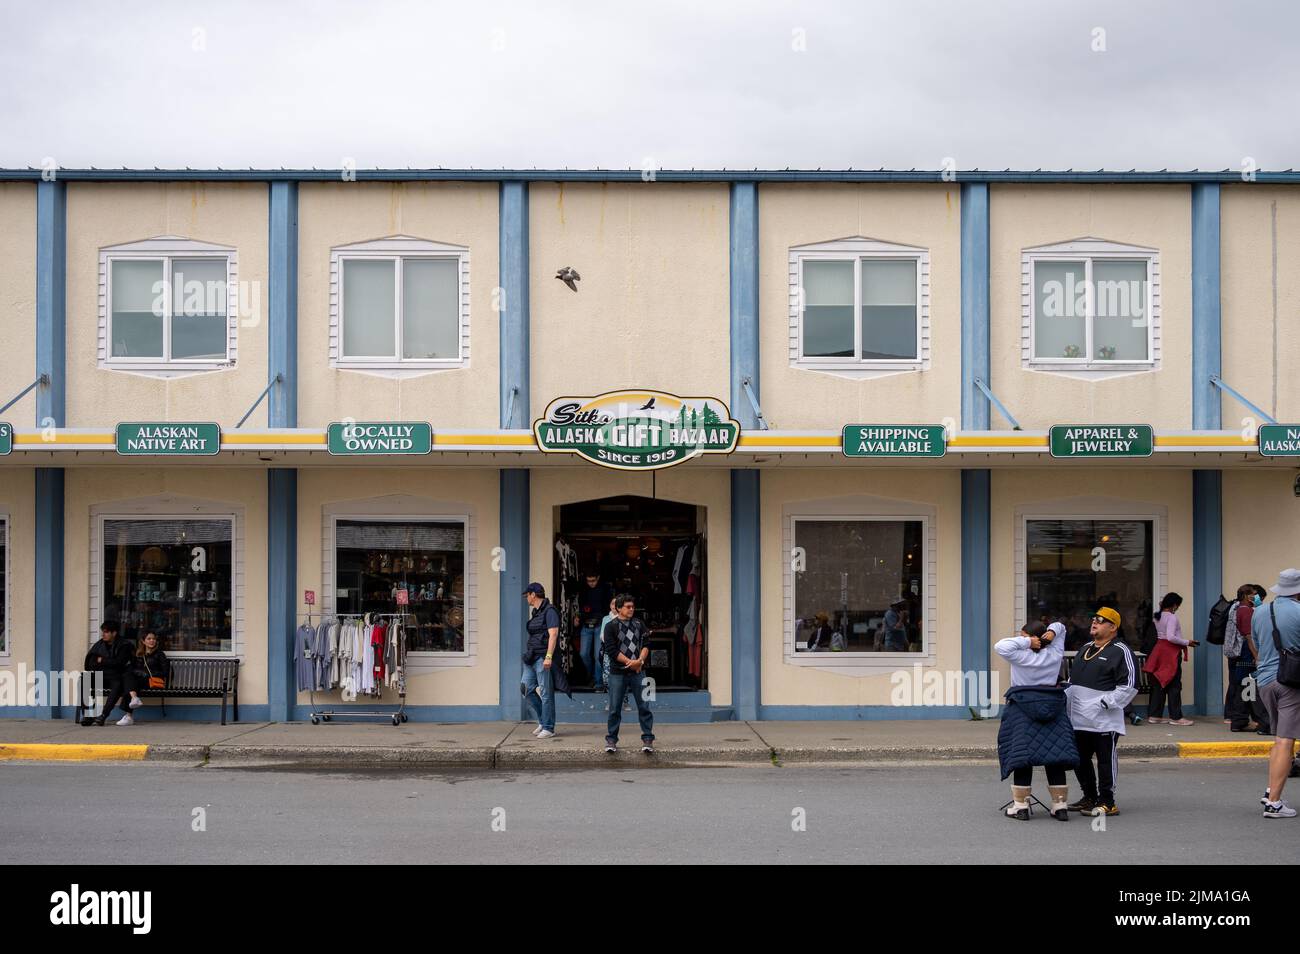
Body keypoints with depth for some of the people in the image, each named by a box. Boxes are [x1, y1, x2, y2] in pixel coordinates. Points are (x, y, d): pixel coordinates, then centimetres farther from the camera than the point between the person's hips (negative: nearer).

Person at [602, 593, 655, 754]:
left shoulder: (639, 624, 12)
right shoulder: (611, 627, 2)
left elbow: (646, 644, 5)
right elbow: (611, 650, -7)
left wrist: (640, 661, -12)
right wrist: (629, 662, -11)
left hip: (638, 671, 2)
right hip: (618, 673, -2)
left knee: (644, 706, -1)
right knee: (615, 708, 2)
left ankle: (647, 740, 3)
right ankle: (611, 740, 12)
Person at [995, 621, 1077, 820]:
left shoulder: (1023, 657, -12)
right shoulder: (1055, 655, 5)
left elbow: (1000, 646, -20)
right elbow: (1060, 627, 19)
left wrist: (1025, 642, -13)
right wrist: (1053, 632, -3)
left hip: (1023, 709, -5)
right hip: (1053, 707, 5)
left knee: (1022, 755, 0)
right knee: (1055, 755, 8)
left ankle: (1020, 806, 3)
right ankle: (1060, 806, 12)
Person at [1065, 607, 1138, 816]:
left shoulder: (1120, 651, -6)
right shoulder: (1085, 650, 19)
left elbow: (1128, 687, -12)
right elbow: (1072, 680, 28)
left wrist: (1104, 703, -17)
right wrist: (1064, 698, 13)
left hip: (1105, 720, -8)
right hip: (1079, 719, 8)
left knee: (1106, 760, -3)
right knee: (1080, 759, 13)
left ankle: (1106, 802, 5)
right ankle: (1090, 798, 27)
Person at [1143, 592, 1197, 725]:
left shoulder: (1157, 616, 11)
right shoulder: (1172, 617, -15)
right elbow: (1171, 637, -23)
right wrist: (1187, 642, -15)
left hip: (1160, 648, 8)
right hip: (1171, 651, -8)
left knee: (1158, 683, 11)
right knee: (1174, 684, -2)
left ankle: (1154, 715, 13)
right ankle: (1176, 717, 0)